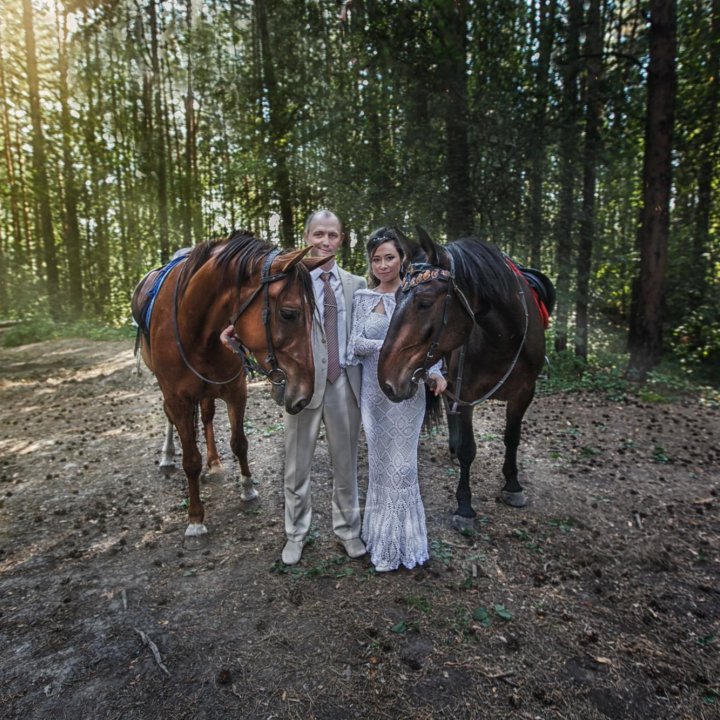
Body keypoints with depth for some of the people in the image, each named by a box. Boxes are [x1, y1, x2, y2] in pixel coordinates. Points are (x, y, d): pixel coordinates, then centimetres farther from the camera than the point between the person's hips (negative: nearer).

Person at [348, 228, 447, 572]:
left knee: (400, 463, 4)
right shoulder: (363, 298, 5)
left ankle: (399, 543, 23)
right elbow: (356, 343, -3)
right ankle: (382, 537, 30)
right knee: (379, 462, 12)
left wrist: (435, 373, -19)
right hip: (373, 390, 3)